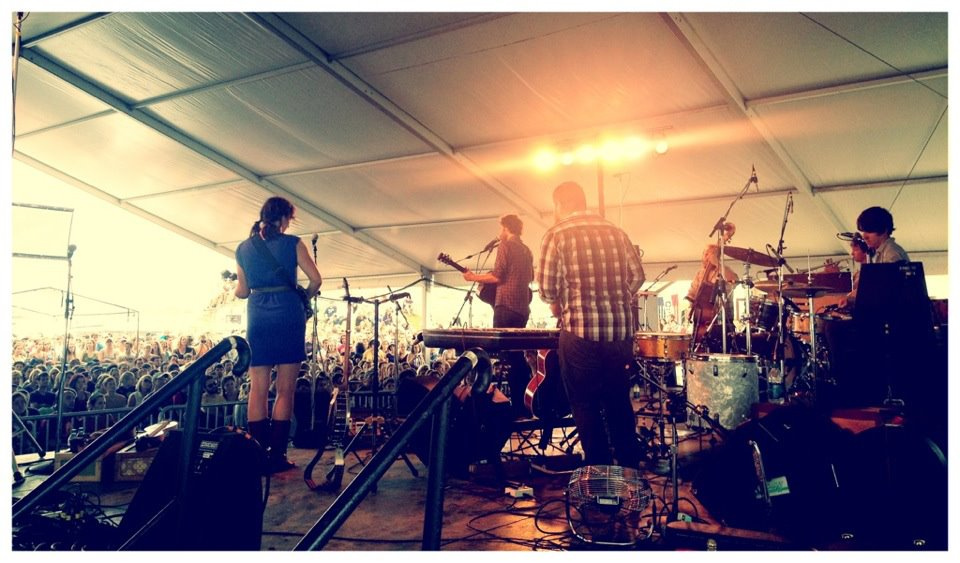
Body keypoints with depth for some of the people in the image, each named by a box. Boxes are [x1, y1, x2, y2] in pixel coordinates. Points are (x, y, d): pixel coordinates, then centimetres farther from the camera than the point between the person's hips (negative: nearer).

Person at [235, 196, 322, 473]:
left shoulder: (244, 248, 12)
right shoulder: (292, 243, 2)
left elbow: (243, 291, 14)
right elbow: (316, 279, -3)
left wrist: (233, 289, 36)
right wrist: (303, 299, 16)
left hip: (257, 317, 3)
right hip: (288, 314, -3)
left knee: (258, 389, 6)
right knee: (285, 390, 1)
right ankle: (277, 456, 1)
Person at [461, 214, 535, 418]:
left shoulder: (505, 245, -5)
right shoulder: (527, 251, 19)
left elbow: (497, 276, -13)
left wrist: (474, 277, 0)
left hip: (506, 307, -8)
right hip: (522, 308, 8)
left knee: (508, 356, -7)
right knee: (518, 355, 14)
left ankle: (517, 408, -9)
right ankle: (525, 405, 16)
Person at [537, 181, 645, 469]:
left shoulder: (557, 234, -3)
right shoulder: (616, 231, 11)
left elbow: (546, 285, -8)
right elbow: (637, 276, 10)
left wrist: (557, 305, 11)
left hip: (580, 332, -5)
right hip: (621, 332, 5)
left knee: (586, 407, 7)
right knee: (620, 404, 17)